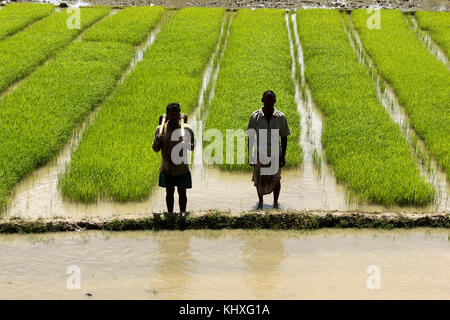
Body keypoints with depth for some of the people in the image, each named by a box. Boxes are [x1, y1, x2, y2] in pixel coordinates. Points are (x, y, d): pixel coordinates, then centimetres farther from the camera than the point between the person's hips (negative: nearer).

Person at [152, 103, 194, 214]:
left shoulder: (186, 129, -6)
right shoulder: (160, 129, -3)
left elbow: (193, 147, 0)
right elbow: (155, 149, 0)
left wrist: (185, 143, -23)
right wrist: (157, 140, -23)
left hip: (182, 167, -1)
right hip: (166, 168, 1)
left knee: (182, 192, 7)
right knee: (169, 192, 11)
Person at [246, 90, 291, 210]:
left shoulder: (281, 117, -6)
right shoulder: (255, 116, -6)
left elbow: (284, 137, 1)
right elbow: (251, 137, 1)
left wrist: (283, 156, -1)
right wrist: (250, 155, 0)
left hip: (275, 154, 0)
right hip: (260, 154, 0)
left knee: (275, 180, 4)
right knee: (259, 180, 9)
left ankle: (275, 202, 24)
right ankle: (260, 202, 31)